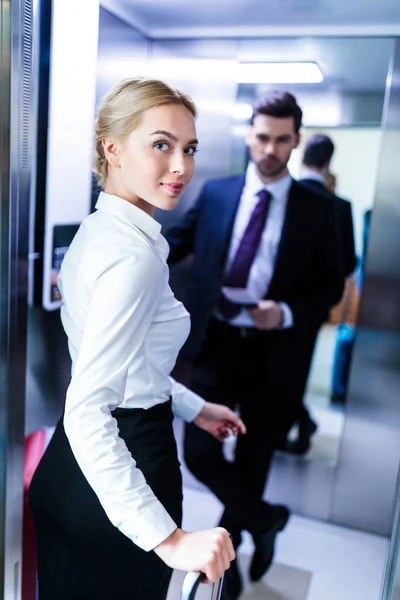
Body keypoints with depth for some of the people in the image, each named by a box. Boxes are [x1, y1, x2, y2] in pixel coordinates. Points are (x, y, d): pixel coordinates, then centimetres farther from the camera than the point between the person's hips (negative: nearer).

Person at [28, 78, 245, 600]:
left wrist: (194, 408, 19)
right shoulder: (135, 254, -26)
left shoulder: (97, 229, 5)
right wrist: (169, 539, -32)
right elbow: (86, 411, -32)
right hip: (116, 477, -9)